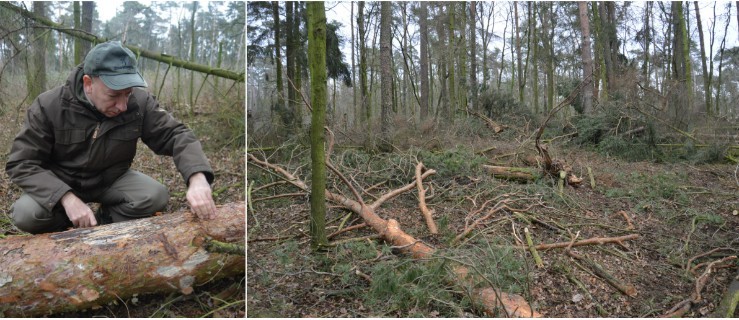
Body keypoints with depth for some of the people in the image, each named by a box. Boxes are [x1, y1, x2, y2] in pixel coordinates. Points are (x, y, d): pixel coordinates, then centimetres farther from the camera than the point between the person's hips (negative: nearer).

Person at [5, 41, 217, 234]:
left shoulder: (140, 102, -19)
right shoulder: (49, 107, -21)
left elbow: (175, 135, -21)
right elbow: (22, 163, -18)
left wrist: (197, 178, -42)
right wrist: (67, 198, -35)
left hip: (112, 180, 1)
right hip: (61, 184, -1)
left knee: (156, 196, -25)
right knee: (26, 214, -29)